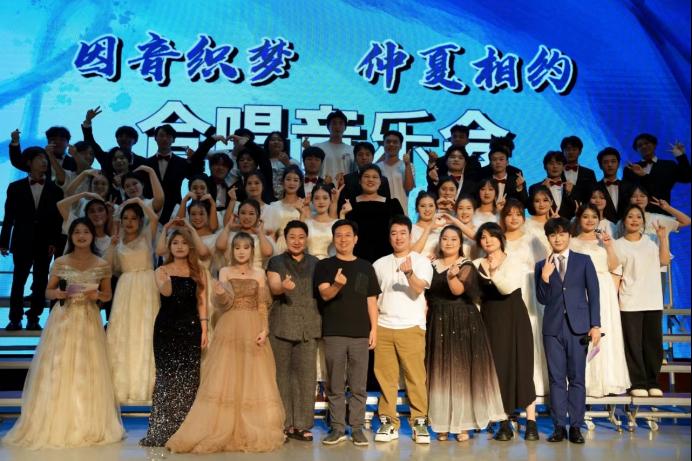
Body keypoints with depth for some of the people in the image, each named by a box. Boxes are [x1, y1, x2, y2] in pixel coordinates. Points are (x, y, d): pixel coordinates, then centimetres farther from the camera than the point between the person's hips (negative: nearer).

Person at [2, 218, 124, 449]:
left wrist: (97, 295, -12)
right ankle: (56, 425, 12)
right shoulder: (60, 263, 0)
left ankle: (90, 425, 14)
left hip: (89, 321, 0)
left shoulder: (102, 265, 0)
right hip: (63, 319, 0)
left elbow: (107, 295, 10)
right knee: (58, 370, 0)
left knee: (88, 371, 2)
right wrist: (58, 293, -15)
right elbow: (48, 292, 6)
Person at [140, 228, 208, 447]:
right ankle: (162, 431, 6)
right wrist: (168, 275, -35)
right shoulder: (162, 270, 5)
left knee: (188, 378, 1)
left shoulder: (197, 272, 9)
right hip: (166, 328, -1)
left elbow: (202, 302, 5)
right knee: (166, 376, -1)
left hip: (191, 328, 1)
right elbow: (166, 292, -15)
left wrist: (204, 330, -2)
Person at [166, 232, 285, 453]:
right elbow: (225, 303, -8)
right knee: (226, 379, -2)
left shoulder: (259, 274, 8)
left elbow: (263, 306, 5)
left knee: (254, 380, 2)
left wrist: (264, 330, -8)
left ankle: (253, 431, 11)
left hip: (253, 329, 1)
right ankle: (223, 431, 4)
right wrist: (219, 293, -29)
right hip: (230, 329, -1)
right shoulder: (225, 272, 5)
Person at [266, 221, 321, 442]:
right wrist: (283, 286, -32)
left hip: (308, 325, 2)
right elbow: (273, 287, -10)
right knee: (282, 373, 0)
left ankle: (301, 424, 5)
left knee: (306, 374, -2)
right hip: (282, 325, -2)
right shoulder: (276, 262, 6)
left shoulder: (315, 263, 14)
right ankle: (283, 423, 8)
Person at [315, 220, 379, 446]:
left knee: (358, 386, 5)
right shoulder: (324, 265, 4)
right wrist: (337, 285, -31)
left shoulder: (365, 267, 10)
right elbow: (325, 294, -9)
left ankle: (357, 428, 13)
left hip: (360, 333, 1)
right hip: (334, 334, -1)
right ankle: (337, 428, 13)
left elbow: (371, 301, 10)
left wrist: (374, 329, 1)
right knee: (335, 386, 4)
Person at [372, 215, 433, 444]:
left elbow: (418, 289, -13)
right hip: (383, 327, 3)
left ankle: (420, 422, 5)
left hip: (411, 327, -3)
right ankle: (388, 422, 12)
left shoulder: (421, 261, 3)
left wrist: (409, 272, -32)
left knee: (415, 376, -3)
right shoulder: (380, 264, 14)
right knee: (385, 377, 4)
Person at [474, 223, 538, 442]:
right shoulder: (476, 265, 7)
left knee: (521, 366, -2)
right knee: (497, 368, 2)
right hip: (490, 320, 3)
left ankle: (531, 422, 3)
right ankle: (504, 424, 9)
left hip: (514, 318, -2)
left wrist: (494, 272, -33)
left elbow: (508, 288, -18)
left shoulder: (512, 261, -2)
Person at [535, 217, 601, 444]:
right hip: (553, 327, 1)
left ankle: (575, 426, 8)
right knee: (556, 378, 3)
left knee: (577, 378, 2)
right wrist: (545, 277, -11)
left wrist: (595, 325, -4)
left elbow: (594, 294, 3)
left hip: (578, 326, -1)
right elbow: (542, 300, 6)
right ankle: (559, 426, 9)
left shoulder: (583, 261, 7)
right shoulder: (541, 266, 10)